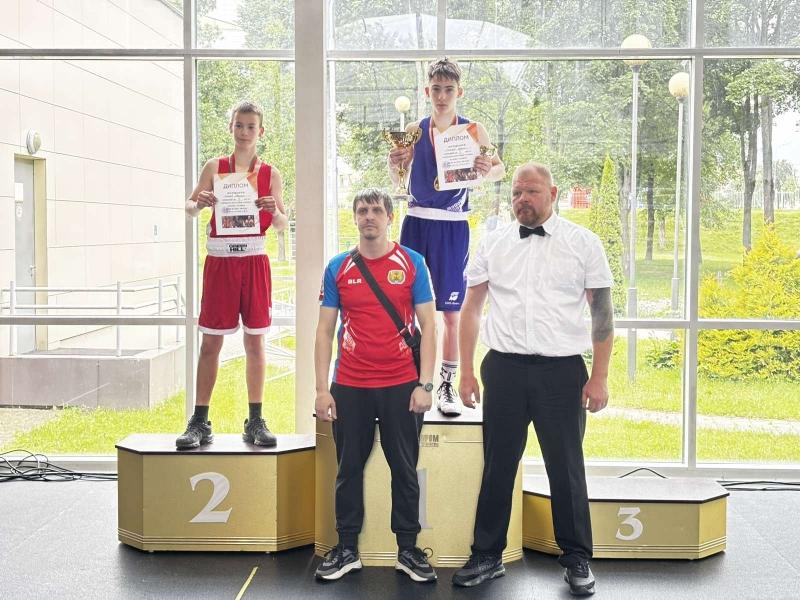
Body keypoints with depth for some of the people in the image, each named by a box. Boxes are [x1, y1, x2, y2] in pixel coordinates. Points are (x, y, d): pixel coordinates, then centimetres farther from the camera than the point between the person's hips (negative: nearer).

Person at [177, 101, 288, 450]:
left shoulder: (271, 174, 6)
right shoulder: (215, 167, 4)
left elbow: (282, 225, 8)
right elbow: (189, 207, 5)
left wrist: (274, 211, -14)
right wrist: (199, 204, -18)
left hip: (254, 261, 1)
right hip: (220, 260, -1)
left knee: (255, 340, 4)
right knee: (211, 341, 1)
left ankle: (255, 422, 12)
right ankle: (199, 423, 7)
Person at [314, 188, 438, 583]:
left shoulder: (412, 263, 0)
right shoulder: (338, 268, 4)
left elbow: (427, 326, 0)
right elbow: (325, 331, 5)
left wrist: (425, 384, -8)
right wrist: (321, 389, -1)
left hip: (401, 386, -1)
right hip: (349, 387, 2)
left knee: (404, 469, 7)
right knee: (349, 469, 9)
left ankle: (408, 550, 19)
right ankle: (347, 550, 21)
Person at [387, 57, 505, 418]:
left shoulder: (473, 130, 0)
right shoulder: (414, 131, 6)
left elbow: (499, 169, 4)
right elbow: (397, 180, 12)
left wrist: (488, 171, -20)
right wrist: (394, 164, -11)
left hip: (453, 226, -2)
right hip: (416, 222, 2)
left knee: (451, 312, 1)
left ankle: (447, 385, 12)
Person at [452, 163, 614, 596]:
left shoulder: (583, 243, 2)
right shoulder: (492, 243, 8)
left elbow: (602, 313, 2)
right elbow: (471, 309, 11)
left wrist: (599, 377, -3)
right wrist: (466, 371, 6)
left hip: (561, 369, -2)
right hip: (504, 368, 2)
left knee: (567, 468, 5)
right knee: (498, 466, 8)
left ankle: (576, 560, 20)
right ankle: (487, 556, 20)